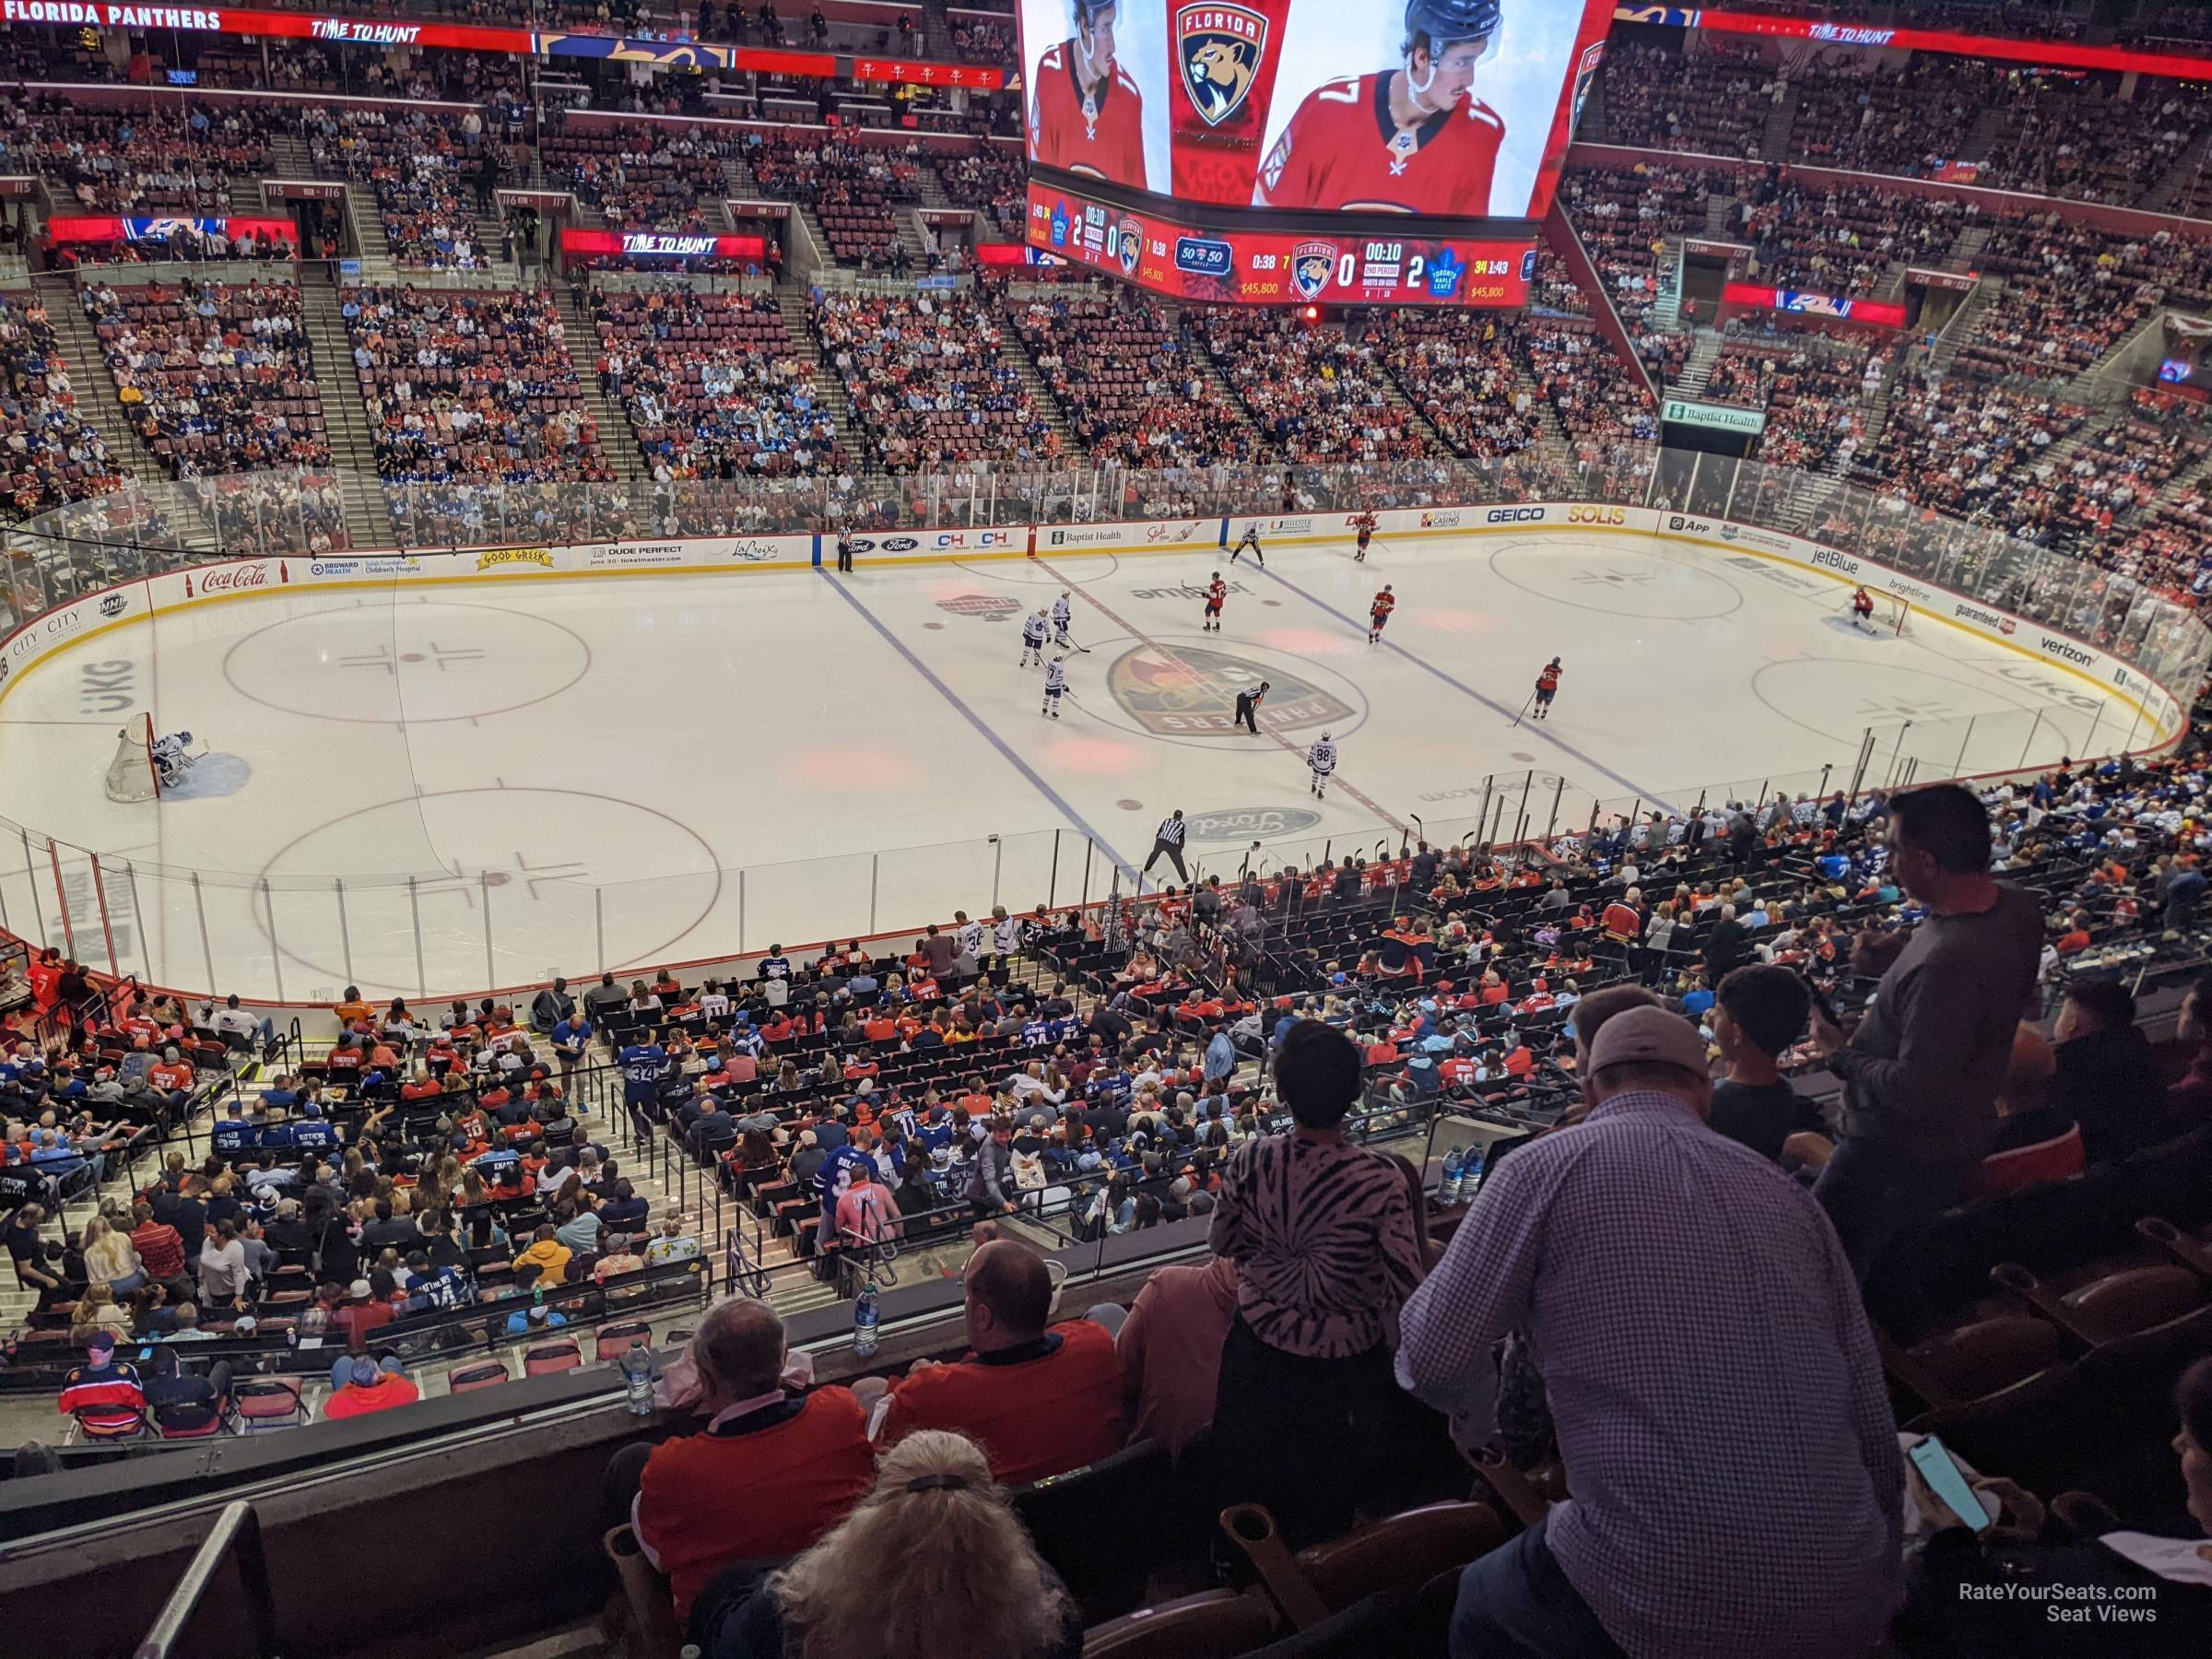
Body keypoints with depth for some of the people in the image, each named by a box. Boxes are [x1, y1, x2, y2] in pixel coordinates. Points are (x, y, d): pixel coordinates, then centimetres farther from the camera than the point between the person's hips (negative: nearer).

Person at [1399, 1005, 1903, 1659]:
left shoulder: (1546, 1165, -4)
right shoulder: (1783, 1188, 9)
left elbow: (1432, 1358, -7)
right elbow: (1872, 1420, 11)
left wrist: (1476, 1406, 17)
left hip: (1669, 1599, -4)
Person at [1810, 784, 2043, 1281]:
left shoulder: (1945, 964, -37)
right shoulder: (2017, 905, -7)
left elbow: (1915, 1090, -31)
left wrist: (1840, 1054, -16)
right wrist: (1891, 956, 3)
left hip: (1900, 1155, -9)